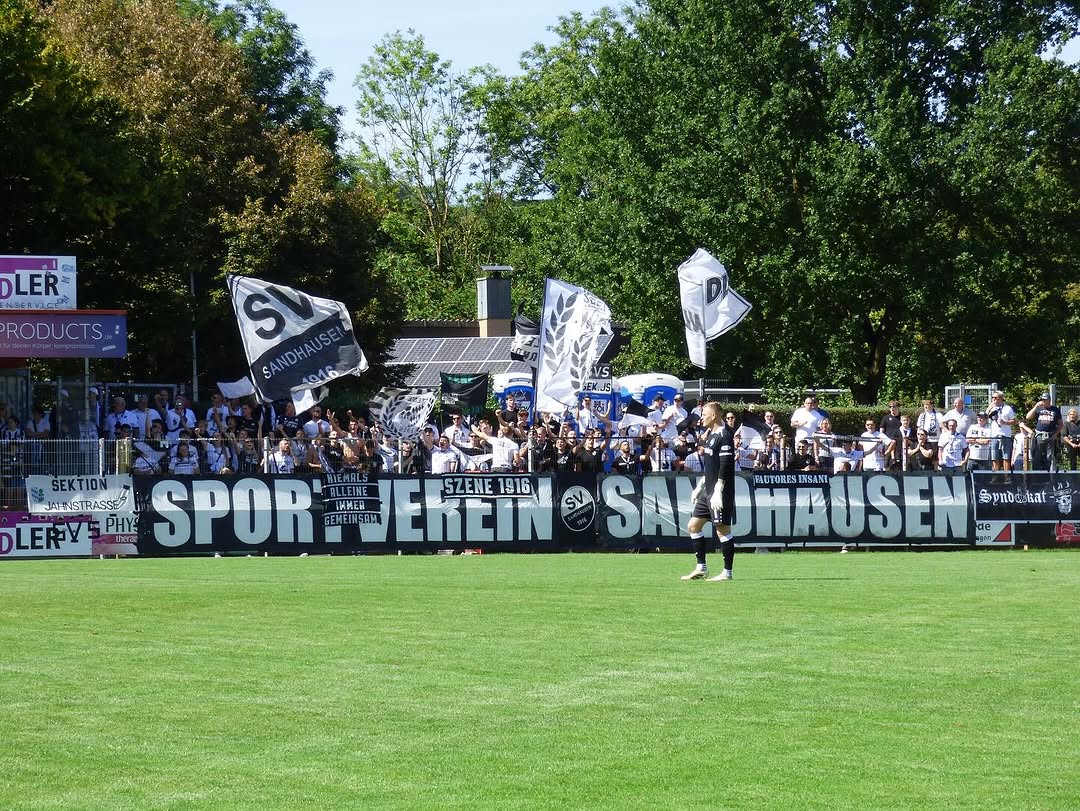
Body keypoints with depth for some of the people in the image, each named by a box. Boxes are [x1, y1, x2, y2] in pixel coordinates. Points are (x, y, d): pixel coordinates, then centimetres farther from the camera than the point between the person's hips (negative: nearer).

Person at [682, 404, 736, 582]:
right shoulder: (711, 435, 15)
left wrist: (718, 491, -23)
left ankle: (727, 572, -1)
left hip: (720, 493, -10)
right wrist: (700, 486, 24)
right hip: (708, 492, 10)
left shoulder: (725, 436, -14)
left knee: (722, 530, -6)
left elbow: (725, 467, -20)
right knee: (693, 526, 10)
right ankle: (701, 569, 13)